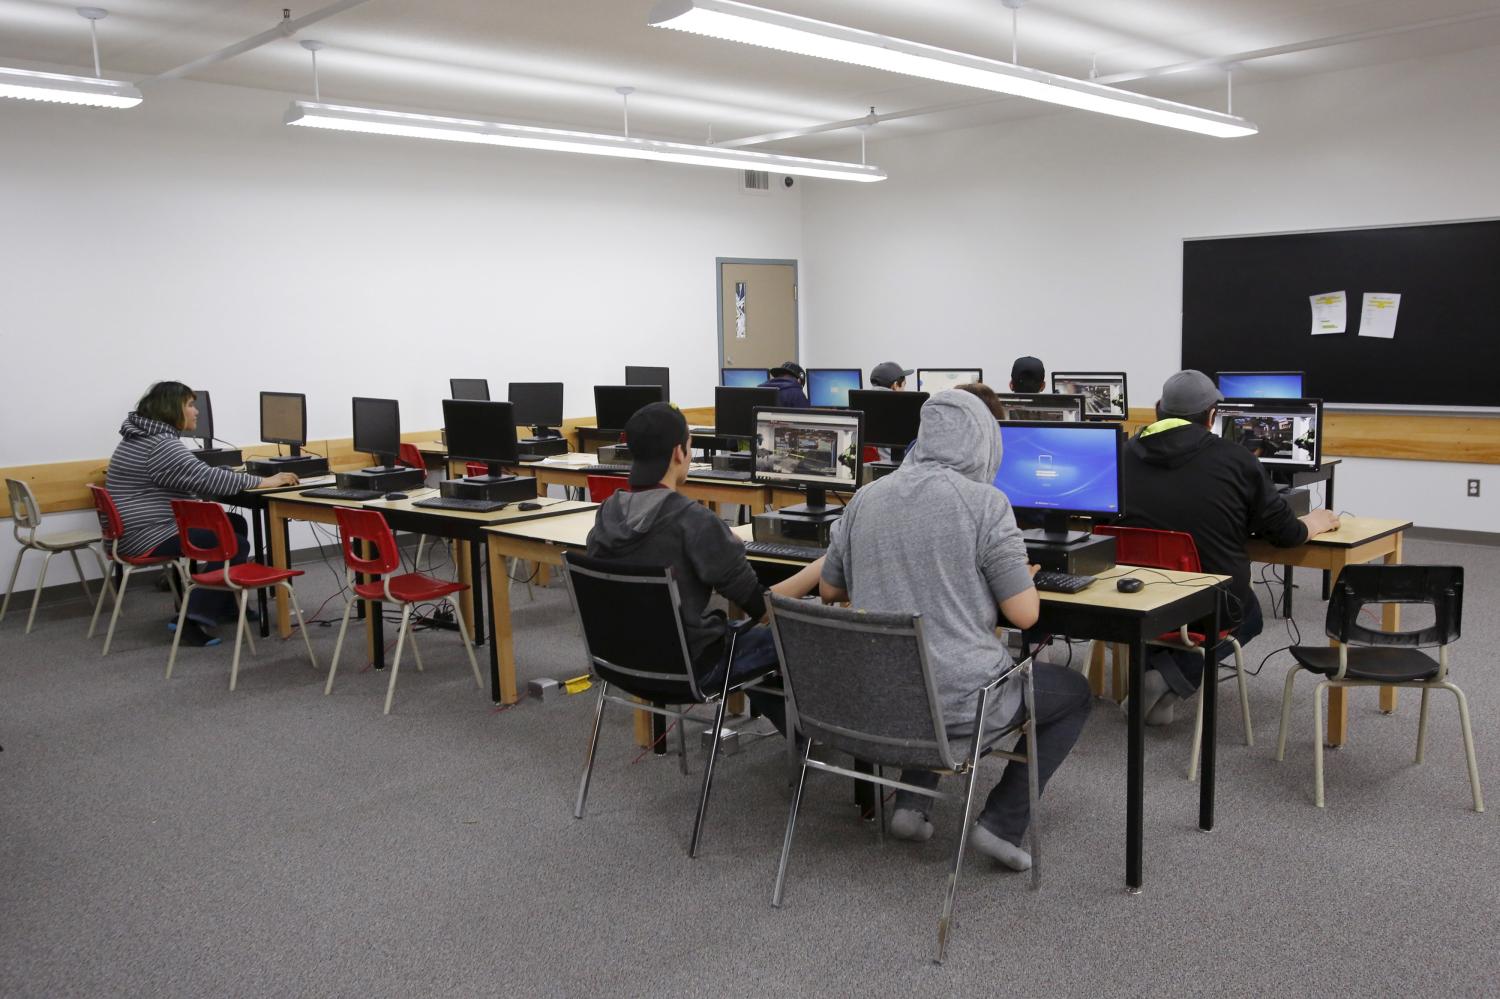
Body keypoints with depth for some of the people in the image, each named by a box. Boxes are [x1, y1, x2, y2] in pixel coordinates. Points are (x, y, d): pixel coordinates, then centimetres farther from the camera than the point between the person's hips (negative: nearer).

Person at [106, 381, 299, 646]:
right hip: (149, 537, -11)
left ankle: (227, 605, 19)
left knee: (235, 524, 14)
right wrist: (263, 482, -19)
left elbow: (193, 480, 20)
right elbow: (205, 478, -24)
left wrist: (241, 478, 10)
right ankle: (195, 621, -14)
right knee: (235, 545, -12)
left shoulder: (148, 436, 14)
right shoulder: (160, 444, -19)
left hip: (152, 526, 11)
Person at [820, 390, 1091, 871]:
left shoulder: (866, 498, 2)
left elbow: (829, 590, 14)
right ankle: (1002, 822, 14)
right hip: (957, 700, -5)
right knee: (1075, 692, 22)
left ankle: (911, 802, 25)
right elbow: (1024, 614, -11)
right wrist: (1022, 577, 11)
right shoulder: (985, 502, -13)